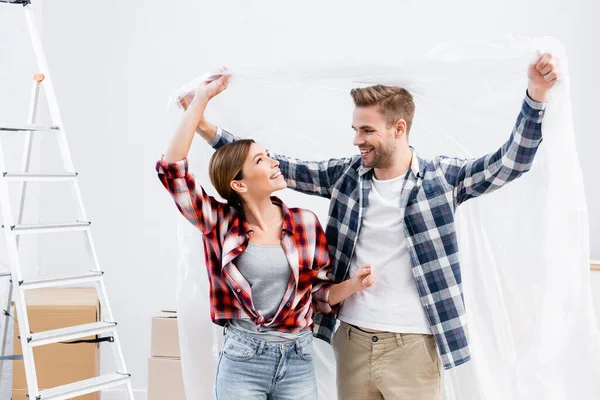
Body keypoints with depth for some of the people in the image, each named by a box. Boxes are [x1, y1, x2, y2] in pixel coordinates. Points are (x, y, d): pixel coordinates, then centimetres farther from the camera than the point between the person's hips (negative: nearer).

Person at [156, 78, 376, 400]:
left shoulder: (305, 223, 1)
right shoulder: (221, 223, -3)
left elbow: (318, 294, 8)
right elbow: (172, 168, -13)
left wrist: (352, 285, -13)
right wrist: (201, 98, -11)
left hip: (298, 361, 2)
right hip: (241, 361, -2)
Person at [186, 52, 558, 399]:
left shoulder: (441, 177, -5)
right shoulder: (346, 174, 5)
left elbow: (512, 160, -13)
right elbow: (279, 167, 9)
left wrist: (536, 94, -27)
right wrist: (208, 129, 5)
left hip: (413, 347, -3)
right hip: (352, 340, 4)